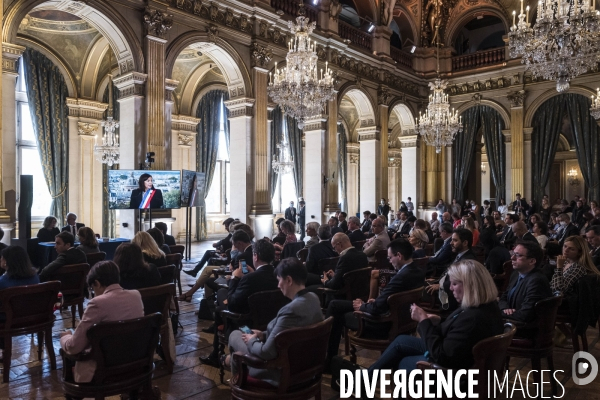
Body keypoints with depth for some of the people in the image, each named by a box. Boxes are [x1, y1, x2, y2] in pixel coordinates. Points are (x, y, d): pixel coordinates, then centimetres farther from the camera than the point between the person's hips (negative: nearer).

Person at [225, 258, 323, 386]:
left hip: (282, 373, -8)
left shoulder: (291, 310, -35)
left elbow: (267, 352, -28)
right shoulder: (313, 298, -7)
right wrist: (263, 335, 5)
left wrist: (252, 341, -9)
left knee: (235, 334, 12)